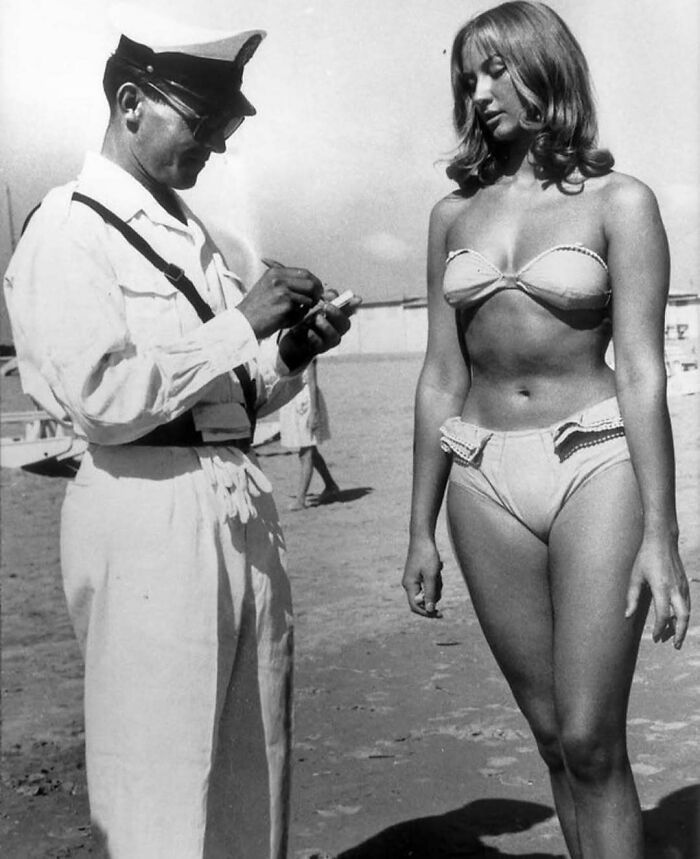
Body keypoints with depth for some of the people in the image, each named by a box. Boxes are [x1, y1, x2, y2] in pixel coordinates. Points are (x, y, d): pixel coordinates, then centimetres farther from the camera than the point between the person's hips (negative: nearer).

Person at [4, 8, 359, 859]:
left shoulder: (187, 230, 17)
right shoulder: (70, 230, -6)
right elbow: (104, 398, -17)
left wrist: (290, 353, 1)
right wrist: (241, 324, -15)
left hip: (240, 503, 8)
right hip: (148, 511, -8)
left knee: (254, 770, 14)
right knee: (162, 785, 2)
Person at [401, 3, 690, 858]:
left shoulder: (617, 201, -1)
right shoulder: (454, 214, 10)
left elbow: (641, 373, -7)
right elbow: (442, 380, 10)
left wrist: (660, 534, -12)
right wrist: (420, 530, 9)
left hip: (594, 466, -4)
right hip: (485, 478, 4)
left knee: (591, 740, -6)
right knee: (553, 736, 10)